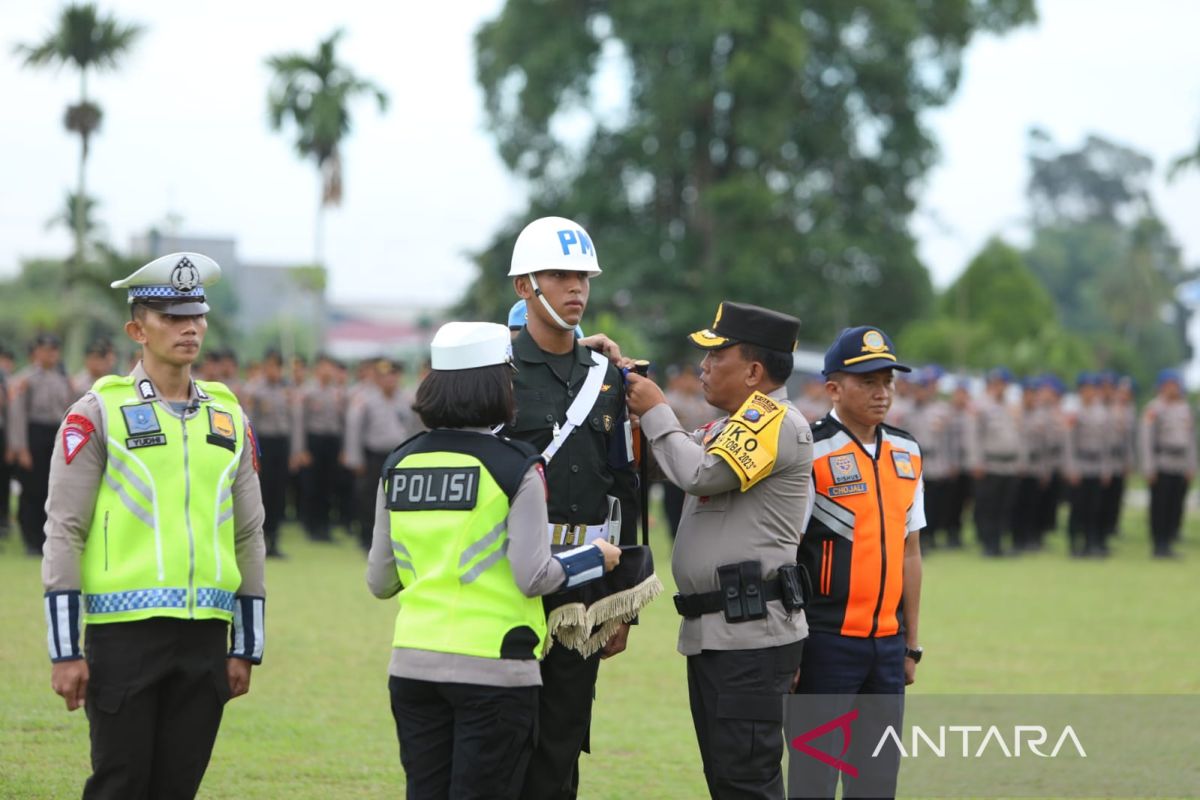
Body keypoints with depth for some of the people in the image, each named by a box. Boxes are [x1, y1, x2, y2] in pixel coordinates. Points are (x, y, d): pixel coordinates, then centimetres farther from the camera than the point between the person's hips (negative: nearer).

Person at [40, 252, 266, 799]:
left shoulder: (229, 417, 11)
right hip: (125, 632, -4)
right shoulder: (99, 413, -3)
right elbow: (64, 532, -5)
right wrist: (65, 650, -10)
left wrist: (246, 648, 11)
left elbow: (248, 537, 15)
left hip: (205, 636, 4)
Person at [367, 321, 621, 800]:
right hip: (493, 667, -5)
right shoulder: (515, 467, -8)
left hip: (413, 665, 5)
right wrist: (596, 557, 5)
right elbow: (533, 576, -12)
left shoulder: (399, 466, 7)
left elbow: (379, 581, 11)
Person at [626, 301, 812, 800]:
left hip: (752, 632, -10)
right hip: (710, 629, 10)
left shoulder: (778, 423, -11)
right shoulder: (727, 425, 21)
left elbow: (700, 474, -21)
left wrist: (656, 412, -7)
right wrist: (631, 384, 14)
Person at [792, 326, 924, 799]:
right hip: (828, 640, -6)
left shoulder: (906, 454, 11)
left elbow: (909, 552, 15)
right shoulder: (810, 454, -9)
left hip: (887, 642, 6)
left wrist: (911, 644, 15)